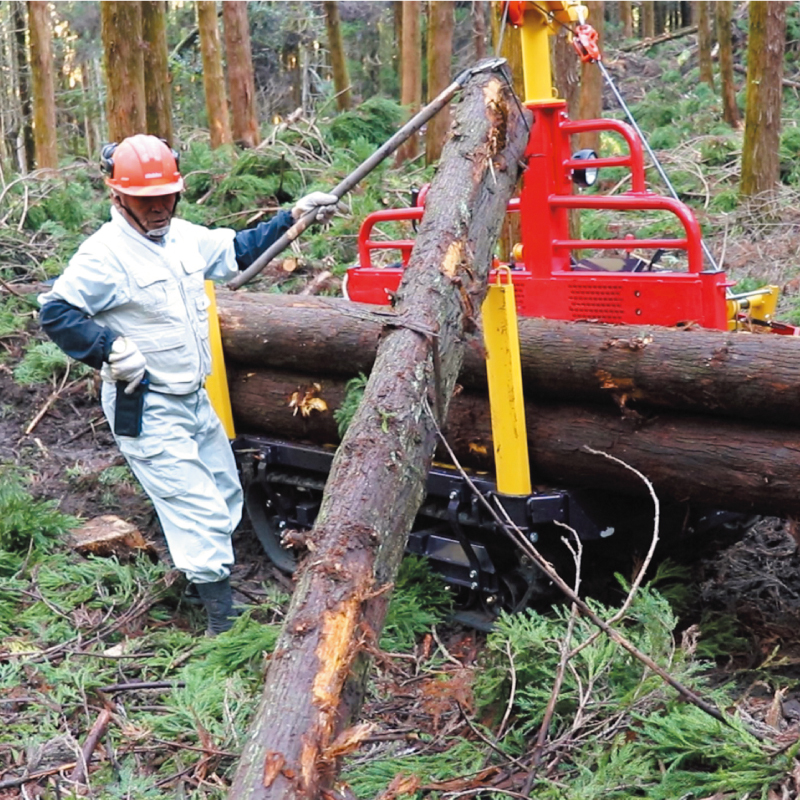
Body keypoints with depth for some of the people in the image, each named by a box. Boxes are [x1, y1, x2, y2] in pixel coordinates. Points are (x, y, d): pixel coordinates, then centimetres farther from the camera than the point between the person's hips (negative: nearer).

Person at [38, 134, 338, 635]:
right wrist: (111, 351, -26)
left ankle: (217, 577, 41)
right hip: (148, 411, -9)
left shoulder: (183, 236, 5)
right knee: (200, 513, -9)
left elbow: (238, 251, 17)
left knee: (226, 496, 21)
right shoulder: (106, 254, -19)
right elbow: (56, 312, -19)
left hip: (195, 399, 9)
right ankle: (224, 623, 0)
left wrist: (293, 217, 11)